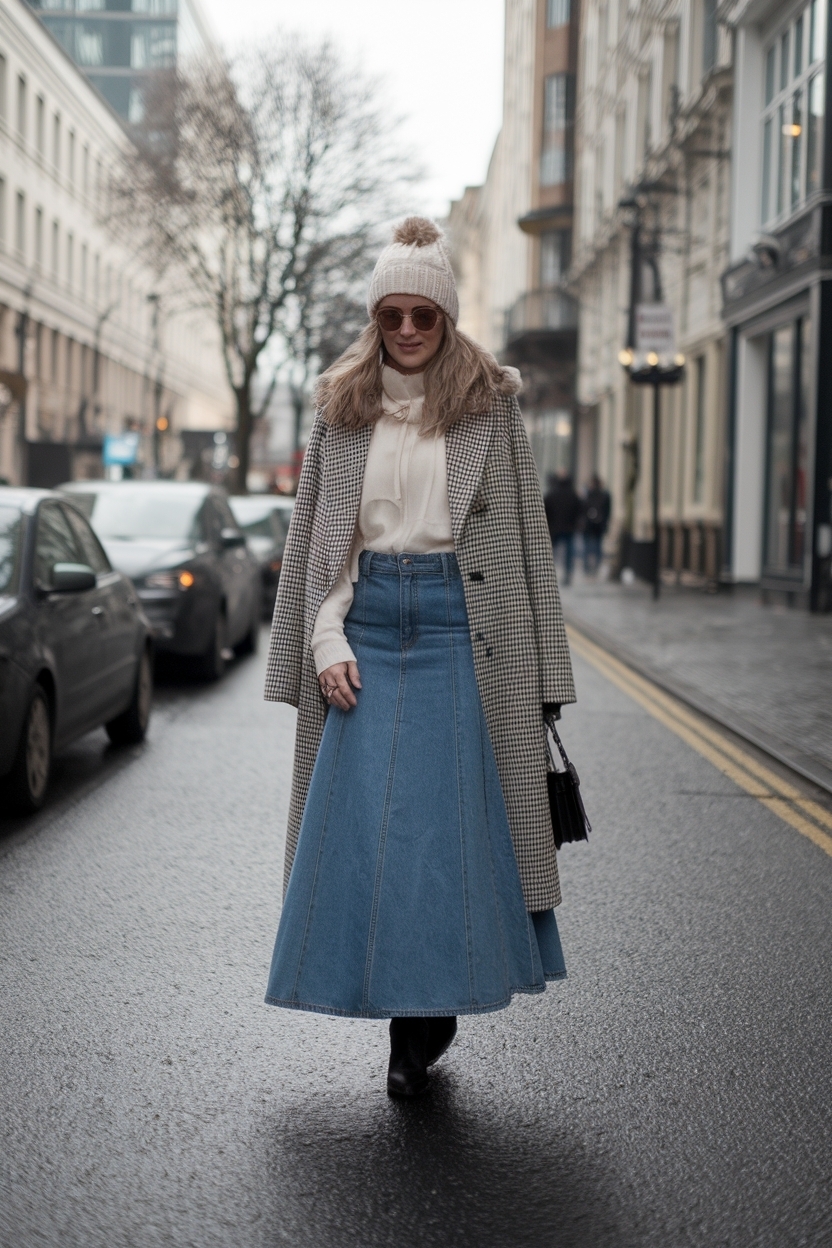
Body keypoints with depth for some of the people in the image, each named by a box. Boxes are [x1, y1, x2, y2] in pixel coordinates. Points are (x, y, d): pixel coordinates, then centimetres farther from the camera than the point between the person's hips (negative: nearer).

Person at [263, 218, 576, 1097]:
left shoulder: (491, 405, 5)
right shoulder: (341, 408, 10)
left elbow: (525, 533, 4)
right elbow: (312, 537, 11)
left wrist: (536, 673, -1)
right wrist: (326, 643, -1)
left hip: (460, 628, -2)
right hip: (365, 625, 2)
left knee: (453, 819, -3)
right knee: (363, 822, -1)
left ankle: (432, 1007, 12)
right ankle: (414, 1020, 12)